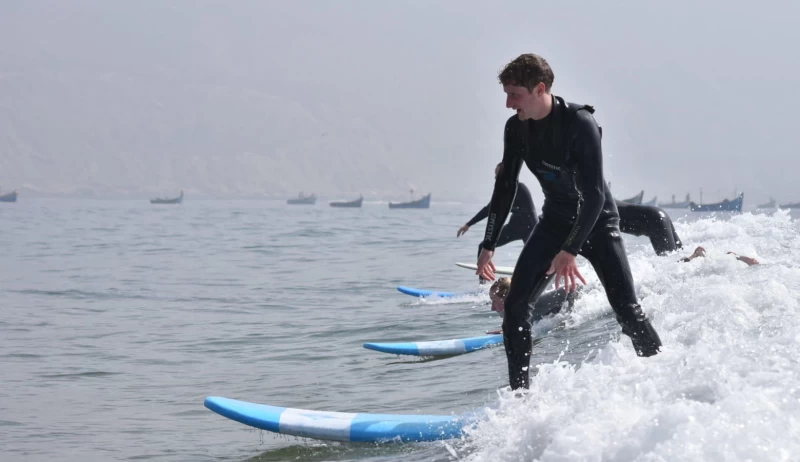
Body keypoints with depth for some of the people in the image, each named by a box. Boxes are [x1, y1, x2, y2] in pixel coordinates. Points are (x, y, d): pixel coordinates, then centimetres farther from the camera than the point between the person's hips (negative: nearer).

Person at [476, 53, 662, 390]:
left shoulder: (579, 123, -26)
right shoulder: (516, 128, -7)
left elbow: (595, 195, -29)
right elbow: (505, 188, 5)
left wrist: (570, 250, -36)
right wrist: (488, 246, 3)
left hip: (596, 222, -5)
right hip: (554, 222, 5)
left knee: (627, 312, -13)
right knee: (515, 305, -9)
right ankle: (520, 394, -2)